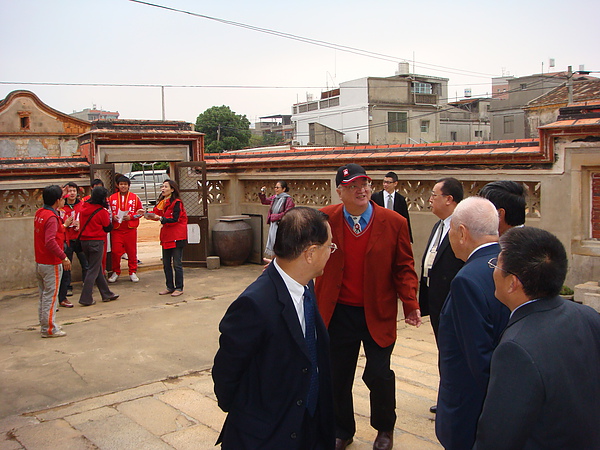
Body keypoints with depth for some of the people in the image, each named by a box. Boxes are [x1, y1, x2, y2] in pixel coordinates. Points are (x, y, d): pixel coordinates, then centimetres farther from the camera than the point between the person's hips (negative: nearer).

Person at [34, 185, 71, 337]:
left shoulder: (39, 213, 6)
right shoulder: (51, 217, -20)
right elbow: (50, 242, -28)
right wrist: (63, 257, -23)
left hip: (39, 262, 9)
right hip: (51, 264, -9)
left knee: (44, 295, 17)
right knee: (51, 296, -1)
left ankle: (44, 324, 27)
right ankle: (49, 329, 4)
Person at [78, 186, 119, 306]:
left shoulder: (83, 208, 4)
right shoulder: (101, 211, -14)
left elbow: (81, 223, 15)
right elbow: (108, 228, -4)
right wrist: (109, 217, 10)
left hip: (84, 241, 7)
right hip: (96, 241, -7)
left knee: (97, 268, 15)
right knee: (93, 270, 0)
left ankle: (107, 294, 24)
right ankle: (86, 299, -1)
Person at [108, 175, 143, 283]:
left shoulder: (135, 197, 6)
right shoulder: (112, 198, 7)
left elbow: (140, 211, 6)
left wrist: (131, 216, -10)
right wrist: (113, 216, -7)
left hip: (131, 229, 0)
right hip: (116, 229, 0)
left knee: (132, 251, 4)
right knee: (115, 251, -2)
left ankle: (133, 272, 16)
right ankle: (115, 272, 14)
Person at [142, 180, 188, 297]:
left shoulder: (177, 203, -11)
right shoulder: (162, 202, 13)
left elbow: (175, 219, -18)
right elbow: (157, 213, 9)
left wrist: (160, 218, -25)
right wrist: (146, 213, -6)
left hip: (177, 237, -8)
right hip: (166, 237, 8)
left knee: (176, 264, -2)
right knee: (166, 264, 11)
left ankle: (179, 288, 7)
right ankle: (170, 287, 21)